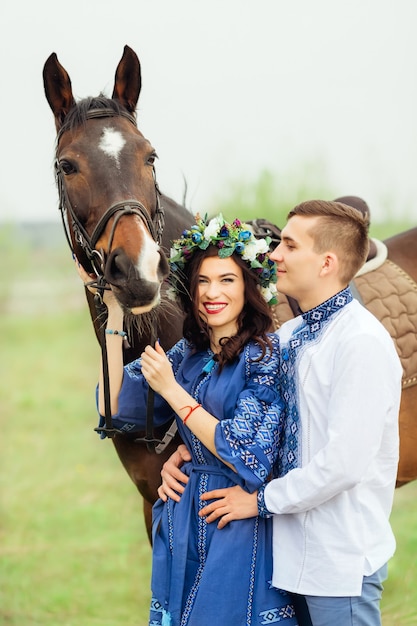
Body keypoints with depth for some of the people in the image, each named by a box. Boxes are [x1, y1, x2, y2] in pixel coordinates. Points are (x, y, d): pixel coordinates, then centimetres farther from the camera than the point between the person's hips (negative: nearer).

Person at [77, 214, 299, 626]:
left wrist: (171, 389, -16)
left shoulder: (266, 355, -12)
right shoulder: (187, 354, 7)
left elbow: (245, 456, -18)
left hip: (240, 528, -6)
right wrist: (114, 314, -4)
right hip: (182, 522, 6)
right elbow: (115, 408, -1)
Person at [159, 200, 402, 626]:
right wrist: (186, 452, 4)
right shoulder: (288, 336, 8)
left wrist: (262, 500, -13)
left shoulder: (362, 342, -19)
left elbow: (345, 462, -23)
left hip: (340, 558, -8)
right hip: (295, 549, 8)